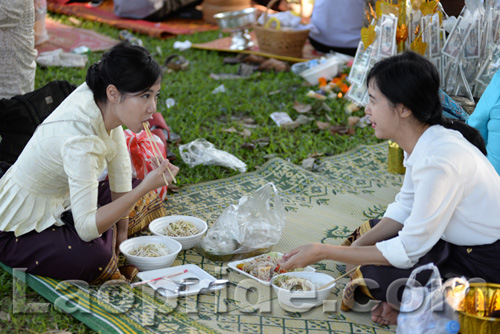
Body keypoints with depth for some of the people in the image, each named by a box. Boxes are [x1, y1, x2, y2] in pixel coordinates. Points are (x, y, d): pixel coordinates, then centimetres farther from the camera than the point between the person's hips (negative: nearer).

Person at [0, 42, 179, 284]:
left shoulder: (97, 96, -13)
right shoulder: (80, 139, -37)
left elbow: (119, 164, 0)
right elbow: (86, 228, -37)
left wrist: (122, 229, 2)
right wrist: (145, 188, -41)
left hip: (59, 201, 9)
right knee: (94, 257, -32)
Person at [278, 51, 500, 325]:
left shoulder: (439, 160, -31)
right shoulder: (422, 142, -1)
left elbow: (408, 251, -28)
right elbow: (404, 210, 8)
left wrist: (322, 252, -24)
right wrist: (359, 245, -8)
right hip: (460, 242, 9)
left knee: (379, 276, -23)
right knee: (366, 234, 9)